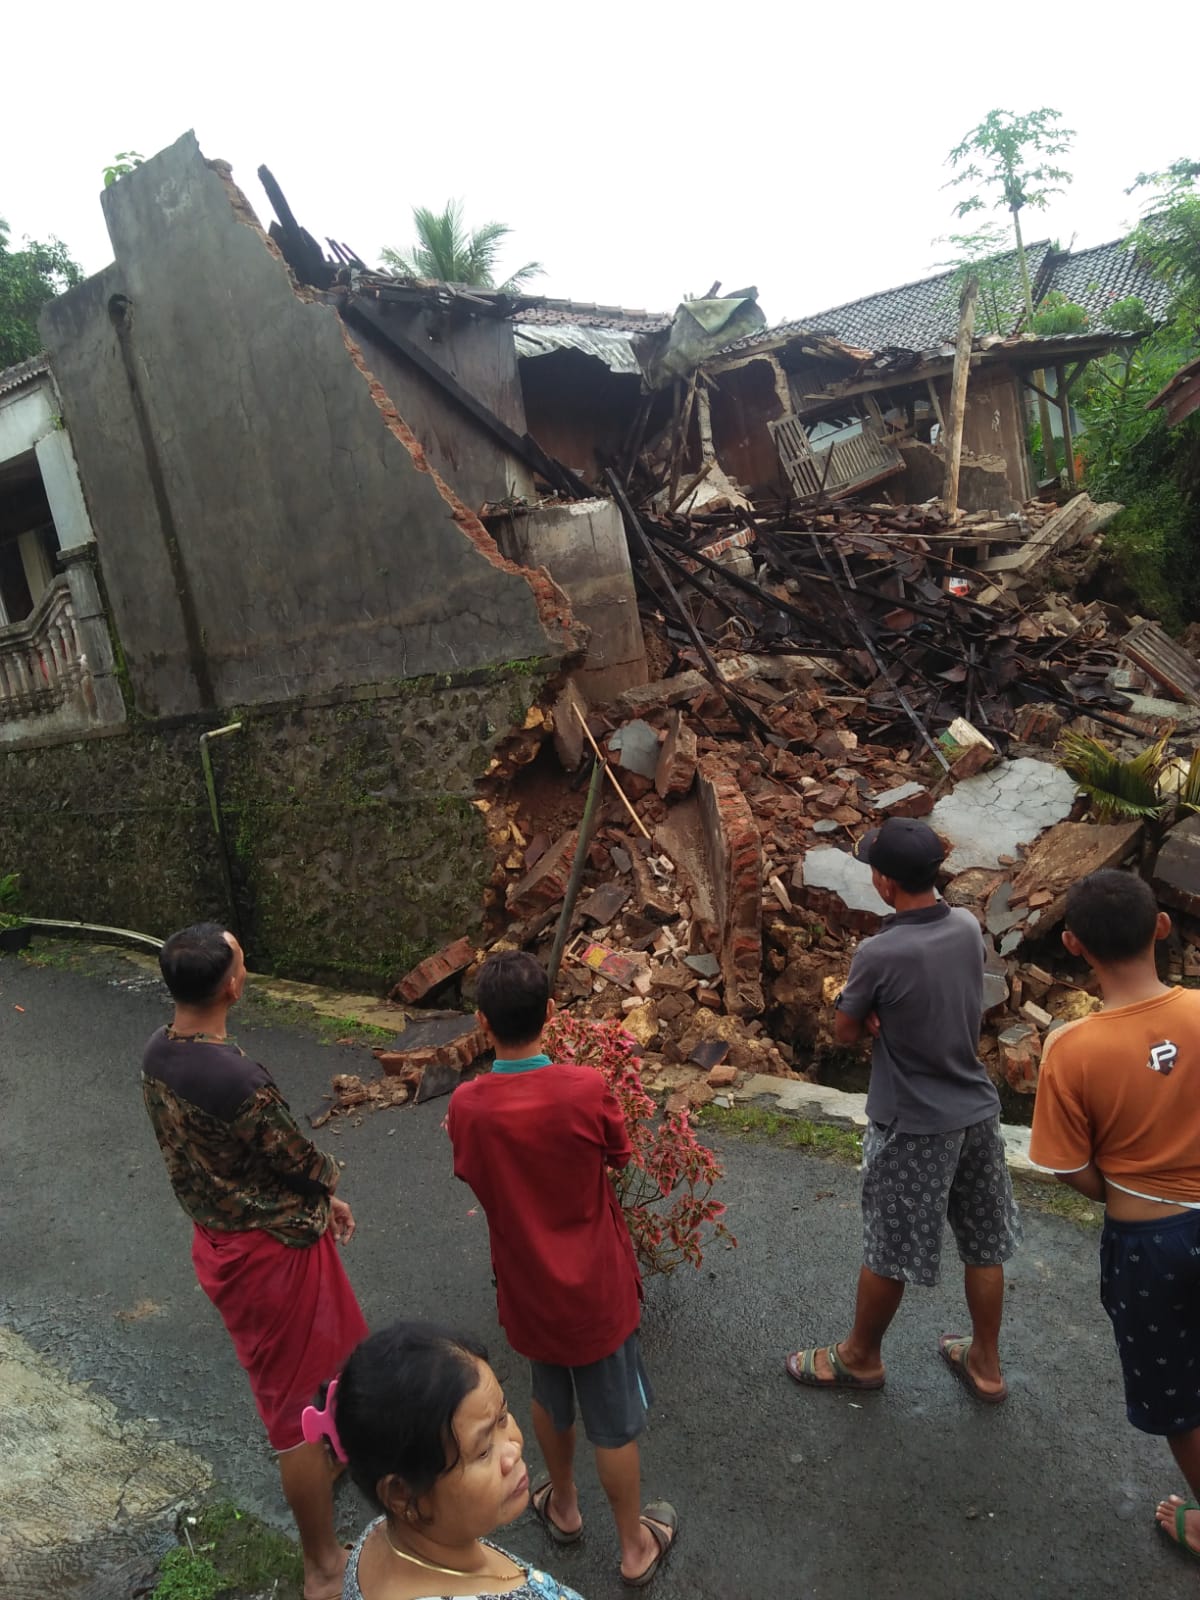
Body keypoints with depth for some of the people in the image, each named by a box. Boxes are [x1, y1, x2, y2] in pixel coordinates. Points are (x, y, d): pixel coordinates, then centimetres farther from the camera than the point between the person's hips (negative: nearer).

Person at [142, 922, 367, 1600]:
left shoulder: (160, 1056, -7)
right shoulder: (240, 1081, -35)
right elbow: (305, 1168, -21)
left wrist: (318, 1197, 12)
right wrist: (330, 1176, 4)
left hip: (219, 1234, 8)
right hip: (271, 1250, -8)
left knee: (310, 1358, 32)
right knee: (298, 1403, 10)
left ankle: (326, 1456, 59)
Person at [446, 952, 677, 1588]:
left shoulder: (466, 1107, -18)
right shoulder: (586, 1089, -25)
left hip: (528, 1289, 3)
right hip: (595, 1287, -2)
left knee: (550, 1398, 30)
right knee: (614, 1422, 19)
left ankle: (563, 1507, 52)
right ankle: (635, 1547, 38)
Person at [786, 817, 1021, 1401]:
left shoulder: (879, 954, -26)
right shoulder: (967, 927, -6)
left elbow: (845, 1032, -11)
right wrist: (890, 1015, -6)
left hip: (914, 1127, -6)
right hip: (977, 1111, 7)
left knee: (887, 1253, 14)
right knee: (983, 1245, 21)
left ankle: (860, 1357, 36)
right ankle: (985, 1363, 40)